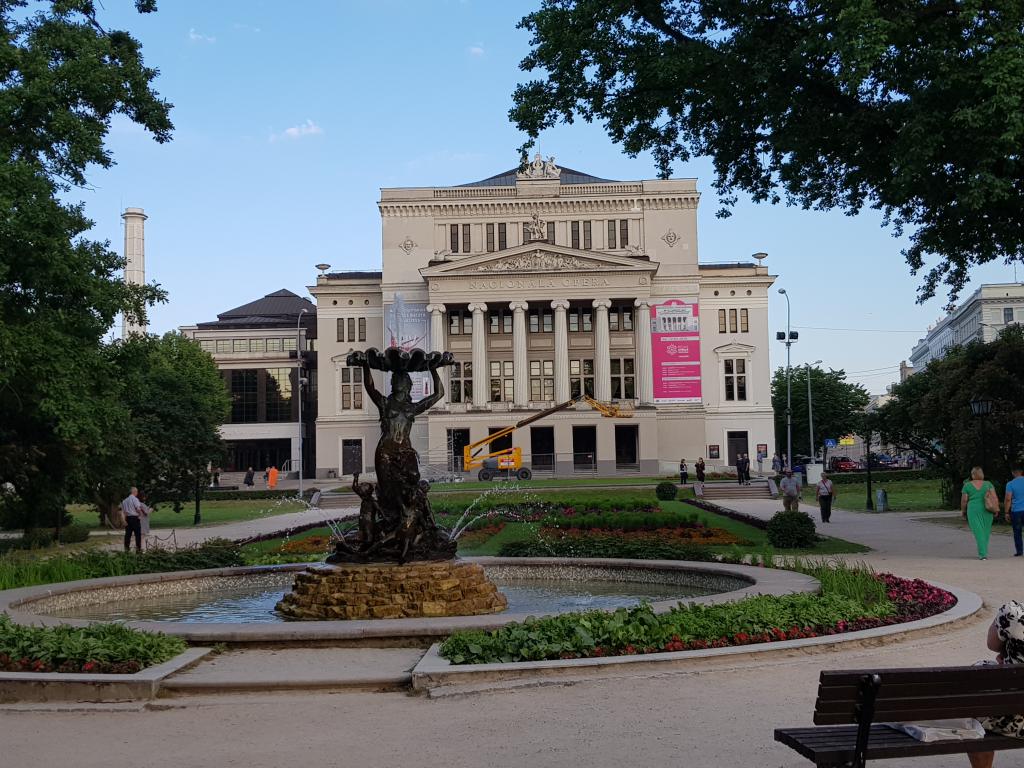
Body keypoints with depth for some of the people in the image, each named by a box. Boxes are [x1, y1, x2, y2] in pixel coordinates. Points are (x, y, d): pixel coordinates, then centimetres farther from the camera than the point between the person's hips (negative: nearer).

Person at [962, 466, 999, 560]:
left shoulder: (967, 485, 0)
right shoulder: (988, 484, 5)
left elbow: (964, 500, 0)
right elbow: (994, 496, -4)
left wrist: (963, 511, 11)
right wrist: (997, 508, -3)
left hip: (973, 510, -2)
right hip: (986, 510, 2)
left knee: (978, 532, -3)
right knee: (986, 531, 14)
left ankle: (983, 554, -12)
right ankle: (984, 552, 19)